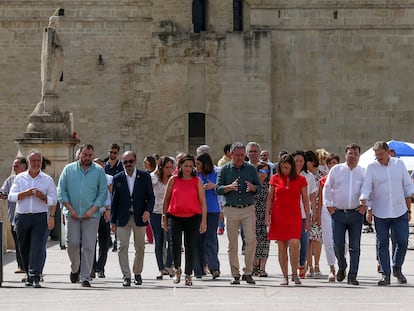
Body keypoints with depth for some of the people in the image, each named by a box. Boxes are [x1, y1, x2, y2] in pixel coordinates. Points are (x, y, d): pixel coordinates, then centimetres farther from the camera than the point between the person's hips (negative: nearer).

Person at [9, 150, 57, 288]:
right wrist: (26, 193, -13)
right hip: (22, 217, 2)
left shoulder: (48, 180, 6)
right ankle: (29, 276, 23)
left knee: (37, 247, -13)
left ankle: (35, 277, -16)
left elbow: (53, 200, 3)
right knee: (24, 248, 8)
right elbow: (11, 196, 1)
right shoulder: (20, 178, 9)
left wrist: (42, 196, -16)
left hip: (40, 217, -2)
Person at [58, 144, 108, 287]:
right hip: (72, 214, 1)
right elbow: (61, 190, 4)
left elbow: (103, 192, 3)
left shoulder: (99, 171, 4)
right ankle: (74, 269, 21)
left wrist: (92, 210, -8)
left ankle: (85, 277, -2)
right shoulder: (69, 169, 5)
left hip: (91, 215, -1)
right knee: (72, 243, -5)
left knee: (88, 246, -5)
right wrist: (70, 209, -5)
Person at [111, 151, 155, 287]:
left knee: (140, 248, 8)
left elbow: (151, 197, 5)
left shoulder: (145, 177, 3)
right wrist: (113, 221, 5)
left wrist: (148, 210, -14)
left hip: (139, 218, 0)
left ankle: (137, 273, 25)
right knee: (123, 247, -8)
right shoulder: (117, 178, 5)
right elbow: (114, 200, 7)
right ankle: (126, 276, -8)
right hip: (123, 218, 0)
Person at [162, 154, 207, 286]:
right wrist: (164, 217, 9)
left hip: (193, 217, 0)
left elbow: (203, 202, 3)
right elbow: (166, 199, 11)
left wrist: (204, 221, -3)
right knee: (175, 243, -17)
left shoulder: (197, 181, 4)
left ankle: (188, 275, 16)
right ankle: (177, 269, 5)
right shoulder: (173, 180, 6)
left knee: (190, 246, 4)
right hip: (175, 216, 0)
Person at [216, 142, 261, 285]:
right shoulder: (225, 169, 6)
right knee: (233, 244, 1)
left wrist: (252, 187, -13)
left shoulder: (251, 169, 9)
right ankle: (235, 275, 8)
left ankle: (247, 273, -2)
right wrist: (230, 187, -19)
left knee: (251, 240, -10)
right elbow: (218, 189, 0)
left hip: (248, 209, 0)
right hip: (231, 209, 0)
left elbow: (259, 187, 10)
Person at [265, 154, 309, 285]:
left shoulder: (300, 180, 4)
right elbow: (270, 198, 9)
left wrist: (307, 218, 5)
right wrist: (267, 215, 0)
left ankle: (295, 273, -5)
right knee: (281, 247, 2)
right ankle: (285, 276, 9)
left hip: (294, 216, -1)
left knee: (294, 244, -17)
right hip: (278, 216, 1)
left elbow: (305, 200, 7)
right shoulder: (275, 178, 5)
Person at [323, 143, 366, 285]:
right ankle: (342, 267, 26)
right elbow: (327, 188, 11)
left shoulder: (364, 172, 6)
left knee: (355, 246, -2)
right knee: (338, 245, -2)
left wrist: (365, 205, -1)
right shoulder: (336, 170, 7)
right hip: (338, 213, 0)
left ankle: (352, 275, 4)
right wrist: (329, 205, 4)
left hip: (356, 214, 0)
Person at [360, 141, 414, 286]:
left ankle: (397, 268, 23)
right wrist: (363, 199, -30)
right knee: (382, 244, 0)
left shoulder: (399, 164, 5)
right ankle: (385, 274, 7)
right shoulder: (371, 167, -1)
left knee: (402, 241, 0)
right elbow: (366, 187, -7)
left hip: (400, 212, 1)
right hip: (380, 213, -1)